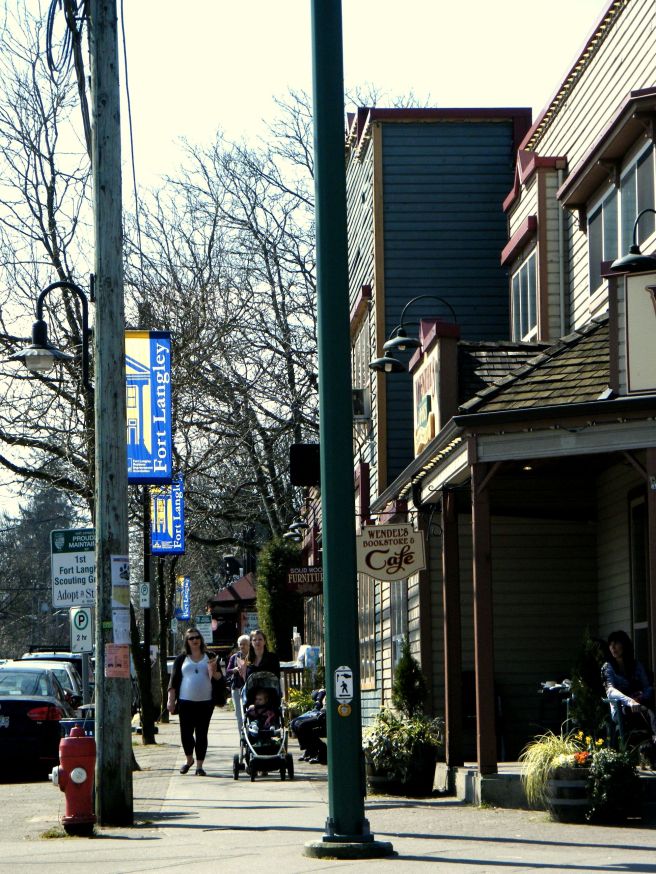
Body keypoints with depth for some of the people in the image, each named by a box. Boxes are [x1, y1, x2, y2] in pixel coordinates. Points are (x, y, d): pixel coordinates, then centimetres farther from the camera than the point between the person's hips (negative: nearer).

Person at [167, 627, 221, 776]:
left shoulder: (210, 657, 9)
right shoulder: (182, 659, 8)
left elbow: (218, 678, 8)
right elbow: (173, 680, 7)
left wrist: (213, 670, -14)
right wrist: (170, 700, 0)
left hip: (205, 702, 0)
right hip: (186, 702, 0)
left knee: (201, 734, 1)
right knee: (186, 733, -1)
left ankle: (199, 765, 8)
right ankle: (189, 759, 23)